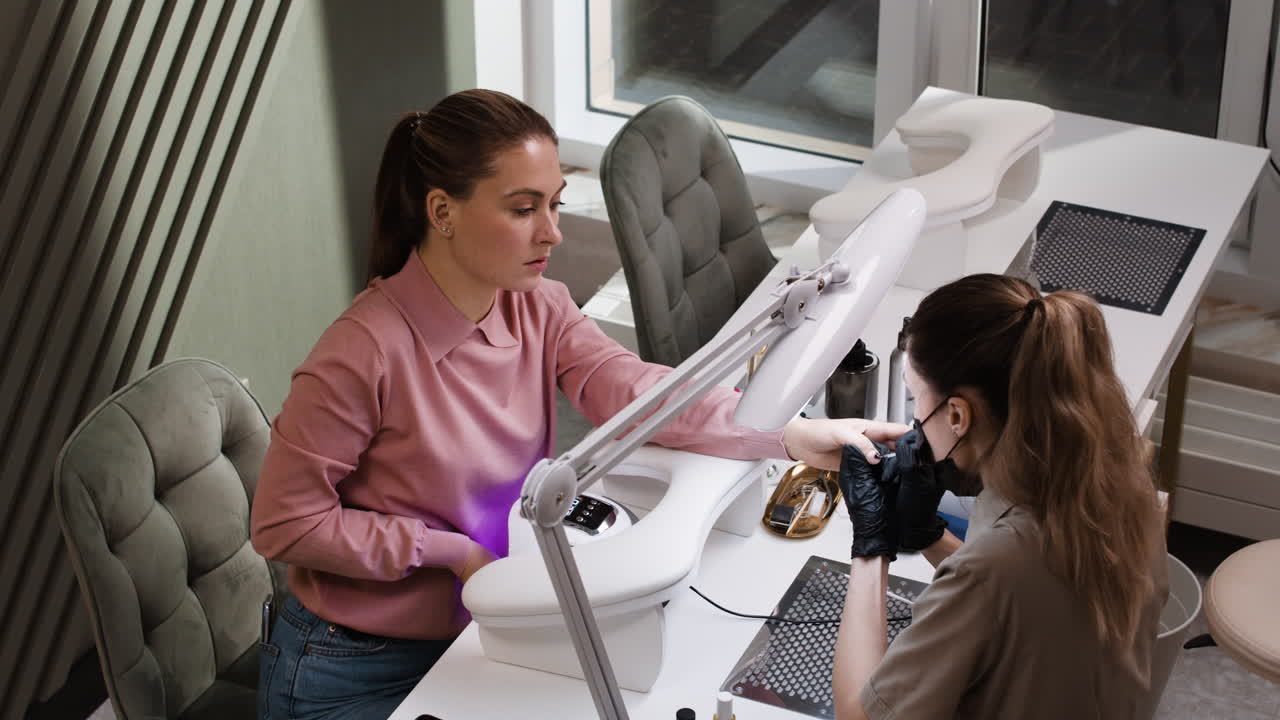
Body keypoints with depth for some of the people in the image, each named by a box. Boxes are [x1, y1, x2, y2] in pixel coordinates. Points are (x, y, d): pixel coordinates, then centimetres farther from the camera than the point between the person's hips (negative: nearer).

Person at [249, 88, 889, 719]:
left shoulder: (539, 311, -3)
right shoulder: (368, 351, -24)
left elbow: (637, 392, -18)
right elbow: (285, 524, -19)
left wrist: (796, 437, -31)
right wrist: (452, 552, -19)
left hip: (478, 639, 6)